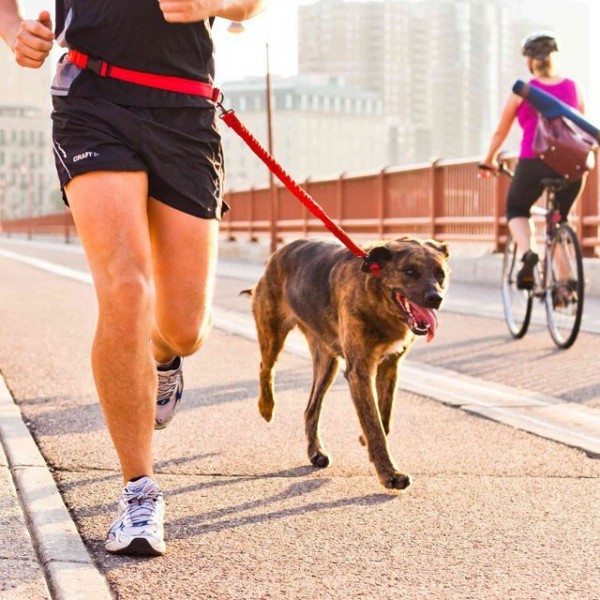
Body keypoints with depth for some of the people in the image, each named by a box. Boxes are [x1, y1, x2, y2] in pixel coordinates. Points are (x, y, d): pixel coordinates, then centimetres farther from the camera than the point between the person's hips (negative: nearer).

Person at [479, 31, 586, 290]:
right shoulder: (573, 88, 9)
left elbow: (500, 132, 13)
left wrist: (488, 162, 27)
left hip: (534, 162, -2)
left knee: (516, 210, 22)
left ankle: (527, 252, -7)